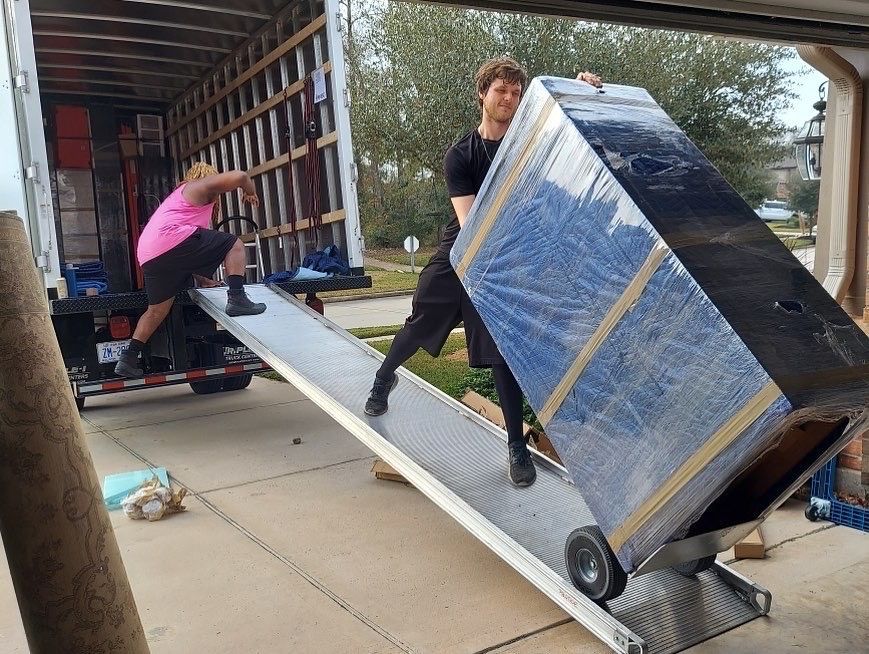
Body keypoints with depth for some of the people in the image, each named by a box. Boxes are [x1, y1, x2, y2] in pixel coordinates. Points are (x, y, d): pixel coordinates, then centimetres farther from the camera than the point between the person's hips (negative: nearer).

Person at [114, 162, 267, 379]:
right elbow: (239, 176, -1)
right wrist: (250, 192, 21)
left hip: (148, 256, 9)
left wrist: (202, 279, 34)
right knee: (234, 245, 0)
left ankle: (128, 359, 21)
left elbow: (189, 254, 38)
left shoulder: (179, 195, 40)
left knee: (157, 309, 20)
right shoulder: (201, 186, 15)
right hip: (172, 240, -9)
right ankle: (237, 299, -15)